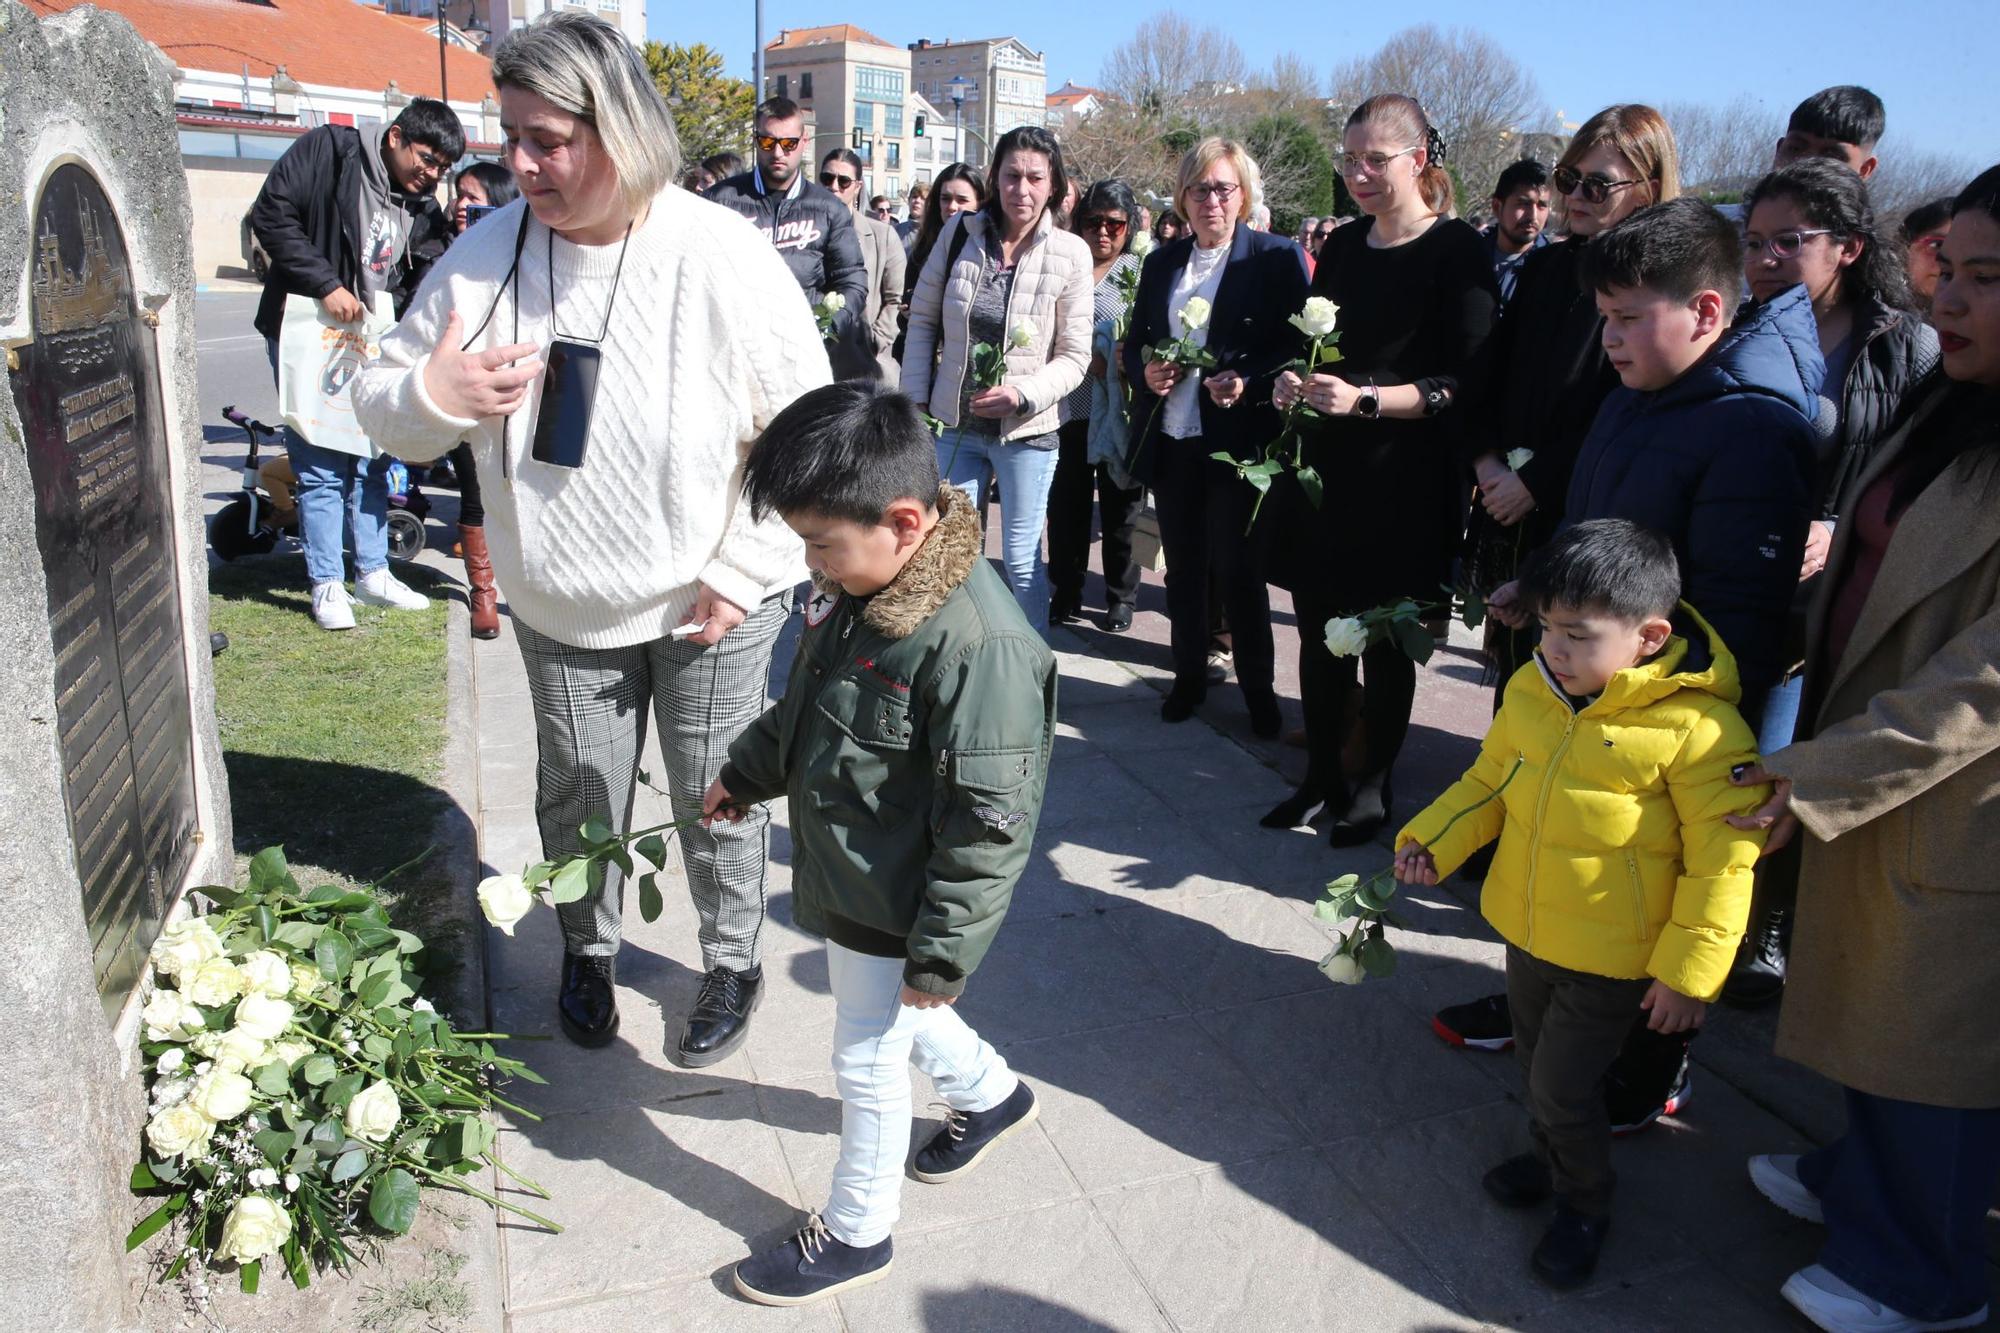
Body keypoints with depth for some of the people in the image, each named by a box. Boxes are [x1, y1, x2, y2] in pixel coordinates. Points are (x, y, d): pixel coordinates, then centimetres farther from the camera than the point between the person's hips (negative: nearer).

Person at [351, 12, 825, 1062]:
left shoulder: (722, 259, -18)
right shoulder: (486, 254, -7)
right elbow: (378, 397, 2)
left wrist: (743, 571, -13)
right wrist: (431, 397, -22)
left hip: (710, 605, -3)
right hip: (561, 608, 4)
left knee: (717, 797, 11)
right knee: (577, 796, 18)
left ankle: (733, 966, 36)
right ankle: (587, 952, 45)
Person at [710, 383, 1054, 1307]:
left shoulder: (977, 643, -32)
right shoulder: (853, 589, -5)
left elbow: (989, 824, -27)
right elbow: (804, 706, 15)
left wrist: (942, 953, -21)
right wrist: (746, 774, 25)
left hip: (896, 907, -8)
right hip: (845, 877, 9)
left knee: (868, 1060, 11)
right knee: (888, 1017, 28)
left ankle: (856, 1232, 36)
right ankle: (990, 1093, 56)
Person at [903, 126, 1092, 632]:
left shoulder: (1070, 253, -7)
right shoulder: (960, 232, -1)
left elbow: (1075, 356, -5)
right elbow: (922, 319, 6)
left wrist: (1022, 394, -20)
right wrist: (915, 399, 1)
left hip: (1026, 430, -3)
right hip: (955, 424, 3)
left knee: (1021, 561, 6)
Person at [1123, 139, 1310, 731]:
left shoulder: (1277, 258, -2)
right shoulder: (1161, 262, 12)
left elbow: (1300, 346, -5)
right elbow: (1134, 343, 17)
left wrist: (1248, 382, -20)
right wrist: (1145, 372, -5)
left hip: (1238, 442, -4)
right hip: (1170, 442, 5)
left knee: (1239, 571, 0)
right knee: (1183, 568, 13)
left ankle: (1258, 690, 16)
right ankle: (1189, 677, 28)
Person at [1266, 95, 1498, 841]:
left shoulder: (1457, 250, -8)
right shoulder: (1342, 247, 12)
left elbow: (1464, 383, -14)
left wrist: (1366, 399, -24)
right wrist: (1292, 384, -2)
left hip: (1404, 483, -5)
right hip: (1323, 470, 6)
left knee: (1386, 641, 6)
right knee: (1318, 632, 10)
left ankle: (1374, 786, 22)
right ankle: (1322, 776, 25)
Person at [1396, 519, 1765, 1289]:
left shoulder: (1697, 728, -24)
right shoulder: (1533, 690, -5)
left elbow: (1723, 860, -19)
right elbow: (1490, 779, 9)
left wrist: (1688, 973, -16)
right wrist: (1433, 839, -4)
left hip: (1612, 958, -6)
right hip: (1526, 929, 6)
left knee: (1562, 1086, 3)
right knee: (1536, 1062, 23)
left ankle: (1583, 1205, 31)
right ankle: (1552, 1155, 50)